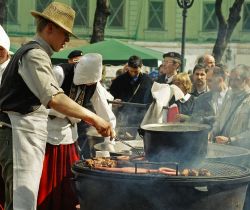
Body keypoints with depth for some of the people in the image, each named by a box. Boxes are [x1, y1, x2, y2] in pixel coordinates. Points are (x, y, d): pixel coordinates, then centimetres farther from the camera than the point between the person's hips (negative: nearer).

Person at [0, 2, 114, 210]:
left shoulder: (33, 52, 18)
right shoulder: (35, 55, -16)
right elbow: (53, 98, -30)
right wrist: (92, 118, -33)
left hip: (32, 125, 11)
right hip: (27, 126, -11)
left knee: (27, 192, 14)